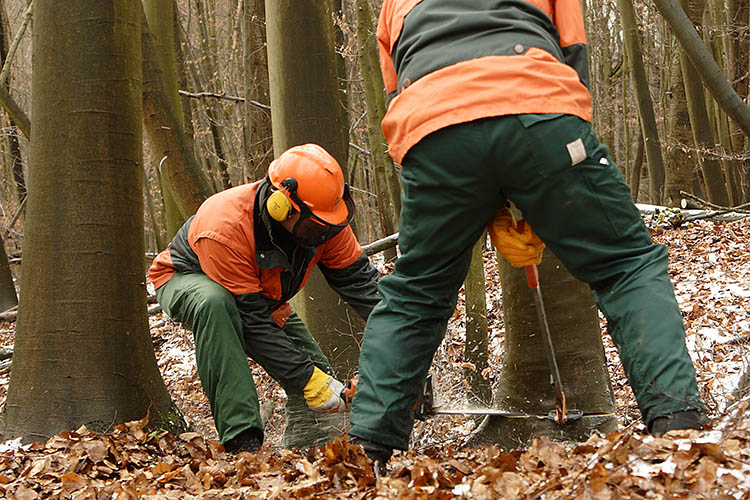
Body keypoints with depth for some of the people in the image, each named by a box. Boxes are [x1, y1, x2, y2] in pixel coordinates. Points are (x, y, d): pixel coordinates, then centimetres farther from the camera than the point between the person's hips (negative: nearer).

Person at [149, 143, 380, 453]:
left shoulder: (321, 220, -24)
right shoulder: (225, 229, -41)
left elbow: (357, 278, -16)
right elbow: (251, 319, -38)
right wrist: (307, 380, -37)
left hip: (261, 293, 6)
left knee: (315, 368, -8)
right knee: (215, 302, -41)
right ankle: (241, 437, -41)